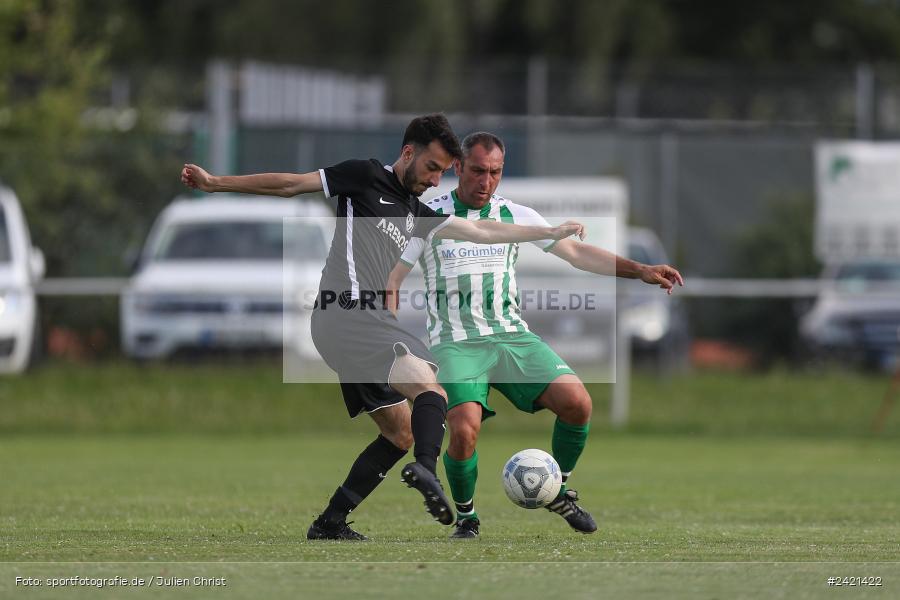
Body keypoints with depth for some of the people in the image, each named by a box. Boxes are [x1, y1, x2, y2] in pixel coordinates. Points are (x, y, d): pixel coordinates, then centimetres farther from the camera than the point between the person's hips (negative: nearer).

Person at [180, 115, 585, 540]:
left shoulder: (415, 213, 25)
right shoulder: (366, 177, 1)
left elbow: (480, 232, 31)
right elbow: (291, 185, 1)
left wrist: (551, 232, 33)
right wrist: (214, 183, -1)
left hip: (366, 322, 10)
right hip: (346, 312, -10)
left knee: (399, 433, 11)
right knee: (432, 392, -24)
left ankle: (330, 522, 9)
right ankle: (425, 470, -50)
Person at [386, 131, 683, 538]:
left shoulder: (514, 216, 10)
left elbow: (576, 252, 12)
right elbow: (391, 280, 2)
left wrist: (639, 271, 3)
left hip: (512, 336, 3)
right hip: (455, 344, -3)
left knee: (577, 403, -18)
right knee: (464, 430, -28)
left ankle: (559, 491, 7)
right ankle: (465, 517, 1)